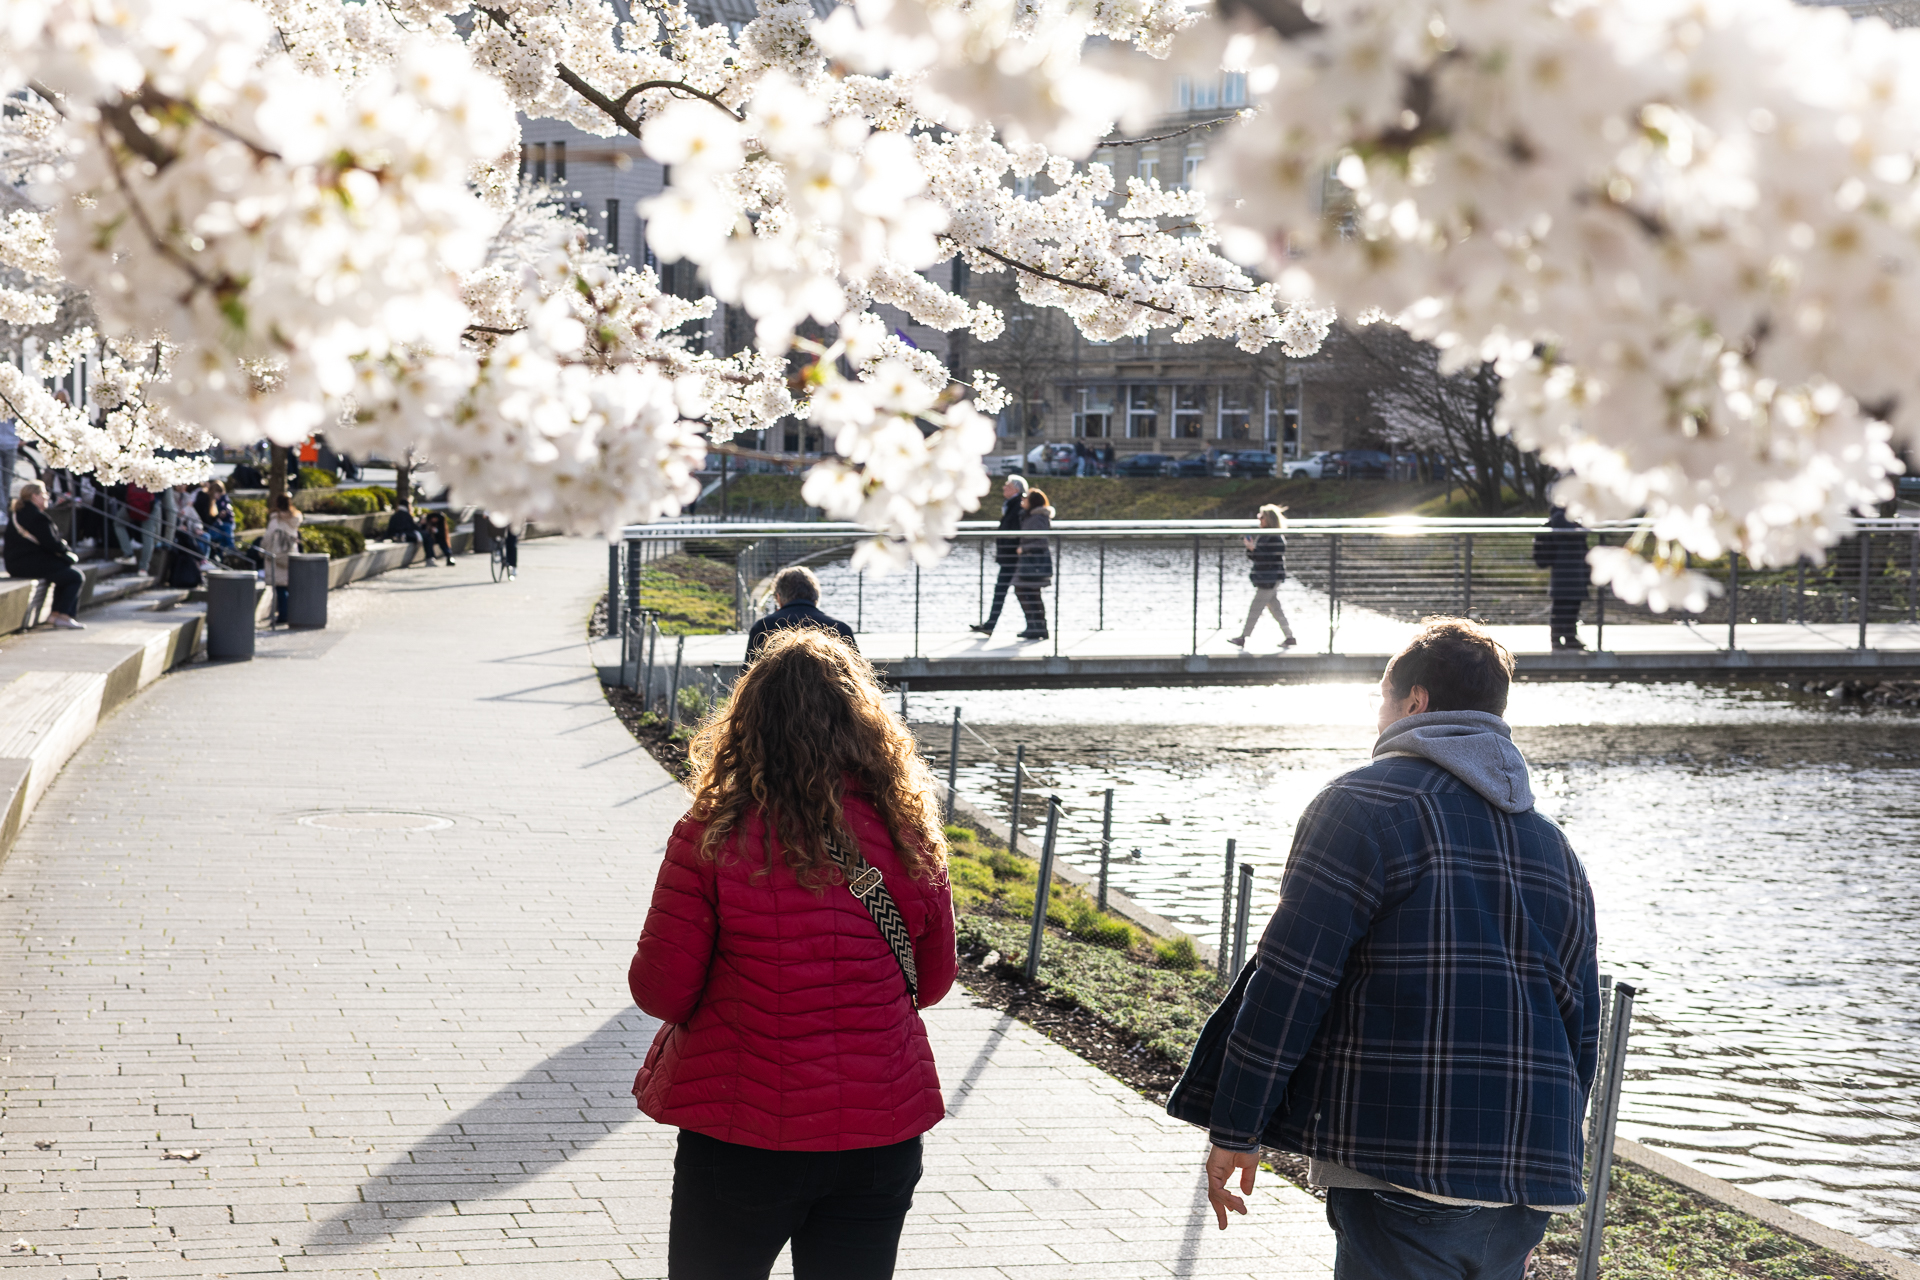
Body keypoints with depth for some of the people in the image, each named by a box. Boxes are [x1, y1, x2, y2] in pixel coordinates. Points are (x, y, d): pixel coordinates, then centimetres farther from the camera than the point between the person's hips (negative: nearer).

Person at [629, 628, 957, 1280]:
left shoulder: (712, 837, -15)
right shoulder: (908, 833, -5)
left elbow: (660, 991, -10)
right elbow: (933, 979, 7)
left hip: (745, 1133, -3)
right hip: (883, 1132, 3)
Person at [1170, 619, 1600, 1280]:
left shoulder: (1364, 804, -3)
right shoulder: (1554, 847, 18)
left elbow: (1290, 980, -9)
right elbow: (1581, 1031, 20)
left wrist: (1235, 1128, -3)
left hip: (1405, 1180, -7)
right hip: (1530, 1188, 7)